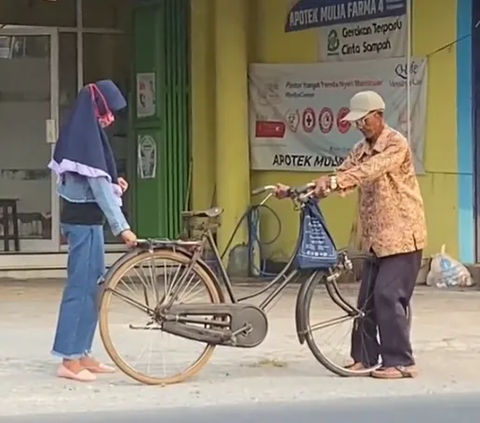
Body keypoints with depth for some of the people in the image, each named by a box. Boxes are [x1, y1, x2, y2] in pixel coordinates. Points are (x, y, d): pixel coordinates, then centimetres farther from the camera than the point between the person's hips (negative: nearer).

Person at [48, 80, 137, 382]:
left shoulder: (81, 133, 13)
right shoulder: (88, 136, -16)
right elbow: (97, 186, -21)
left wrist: (114, 185, 4)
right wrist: (122, 226, -21)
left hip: (82, 219, 10)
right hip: (84, 221, -10)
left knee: (91, 284, 12)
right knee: (81, 286, -8)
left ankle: (82, 354, 16)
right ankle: (70, 360, -5)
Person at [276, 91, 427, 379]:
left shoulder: (396, 144, -12)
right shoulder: (361, 150, 13)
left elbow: (371, 170, -28)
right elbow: (342, 177, 5)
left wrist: (333, 181, -41)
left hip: (401, 235, -8)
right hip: (376, 237, 8)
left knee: (388, 296, -12)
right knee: (368, 298, 7)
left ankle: (401, 362, -6)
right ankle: (364, 358, 16)